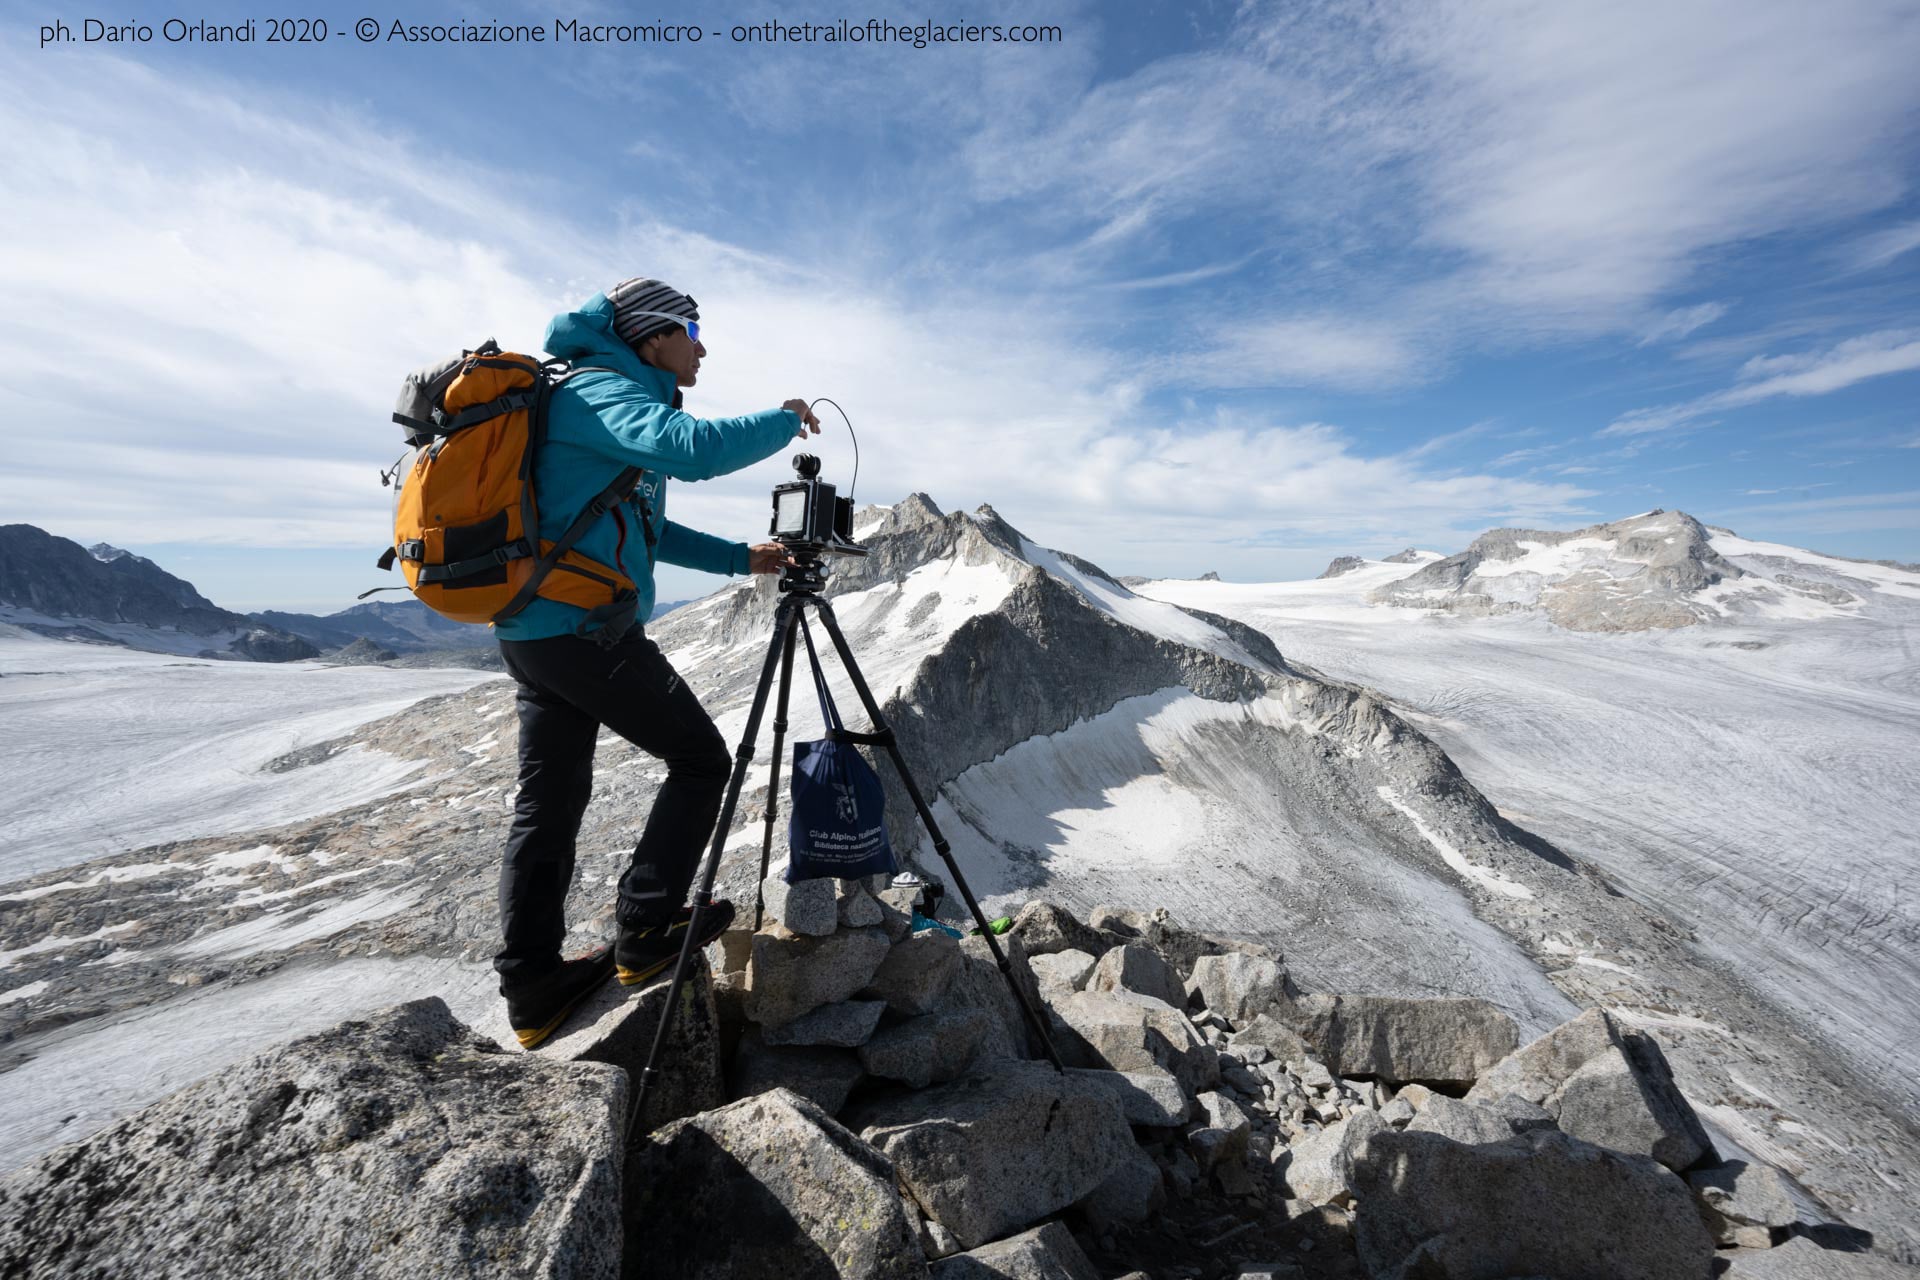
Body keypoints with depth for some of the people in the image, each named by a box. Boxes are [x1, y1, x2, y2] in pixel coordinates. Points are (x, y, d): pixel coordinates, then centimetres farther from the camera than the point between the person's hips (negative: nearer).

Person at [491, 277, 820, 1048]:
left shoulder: (595, 391, 23)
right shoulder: (606, 390, -8)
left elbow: (642, 526, 26)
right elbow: (694, 448, -31)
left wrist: (739, 559, 18)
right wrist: (784, 422, -12)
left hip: (530, 631, 10)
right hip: (586, 628, -10)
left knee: (548, 802, 11)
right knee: (700, 760, 4)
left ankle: (532, 987, 21)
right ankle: (645, 932, 11)